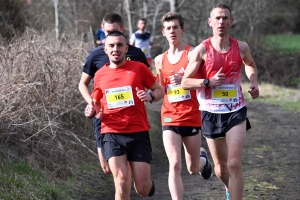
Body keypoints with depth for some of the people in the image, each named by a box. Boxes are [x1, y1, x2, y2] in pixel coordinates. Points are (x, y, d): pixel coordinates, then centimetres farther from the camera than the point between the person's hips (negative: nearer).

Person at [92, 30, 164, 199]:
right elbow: (97, 103, 21)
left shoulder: (139, 68, 0)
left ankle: (148, 185, 38)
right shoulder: (100, 75, 8)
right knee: (121, 182, -13)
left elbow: (160, 90, 9)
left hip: (138, 133, -1)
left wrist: (150, 96, -13)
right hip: (112, 134, 1)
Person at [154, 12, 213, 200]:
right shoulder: (160, 60, 7)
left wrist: (184, 81, -26)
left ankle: (202, 158, 49)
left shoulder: (192, 53, -5)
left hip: (192, 117, -2)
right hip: (170, 118, 2)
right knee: (175, 165, -15)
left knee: (193, 169, 14)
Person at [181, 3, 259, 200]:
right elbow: (185, 82, -7)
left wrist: (254, 82, 3)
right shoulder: (202, 50, -10)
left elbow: (250, 64, 22)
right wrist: (208, 82, -22)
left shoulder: (241, 47, -2)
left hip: (236, 111, 0)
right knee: (221, 166, 13)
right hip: (212, 113, 0)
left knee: (234, 163, -15)